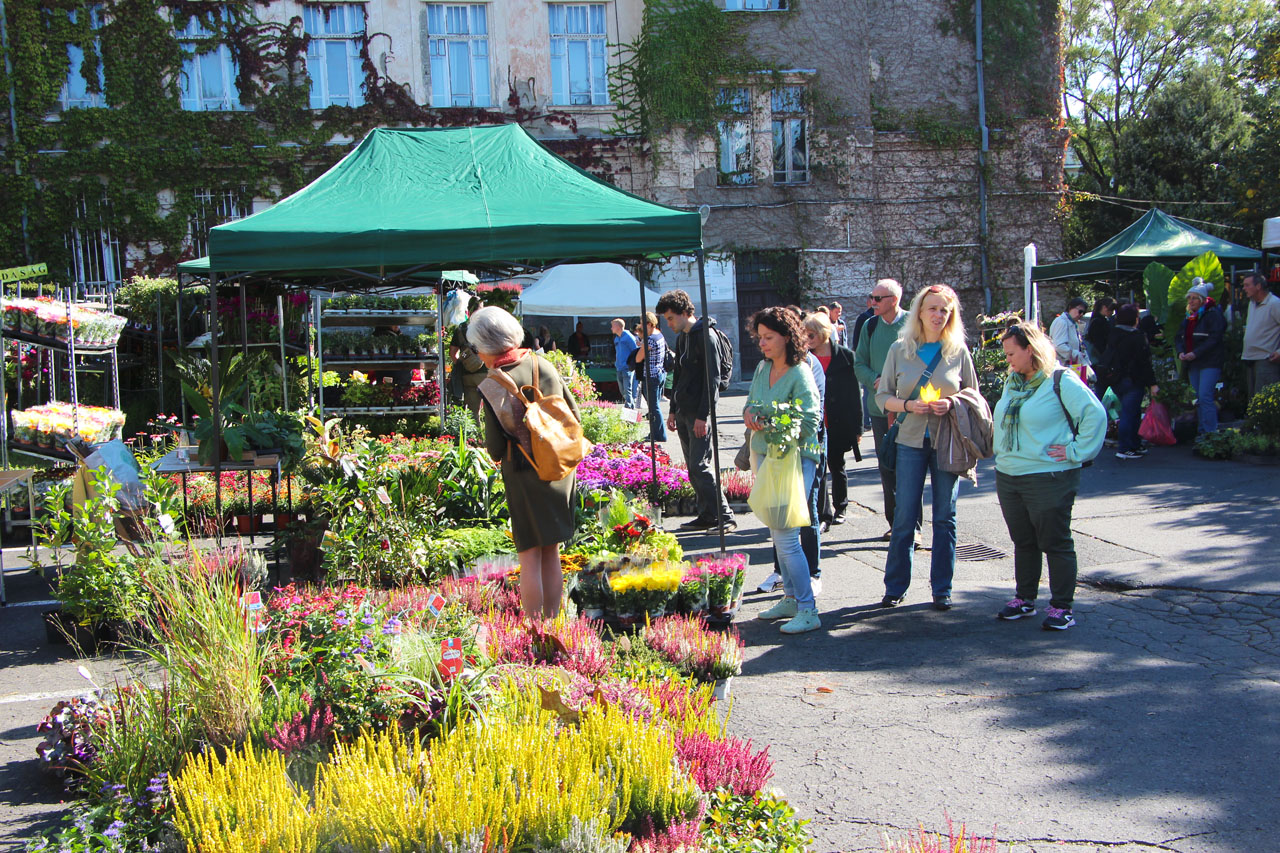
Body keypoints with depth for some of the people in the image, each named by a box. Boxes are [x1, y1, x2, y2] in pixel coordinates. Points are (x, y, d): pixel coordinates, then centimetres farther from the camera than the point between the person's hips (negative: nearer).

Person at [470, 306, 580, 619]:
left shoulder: (491, 387, -16)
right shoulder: (544, 365, -2)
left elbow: (495, 449, -11)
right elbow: (574, 414, 7)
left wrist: (495, 452, 12)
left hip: (523, 475, -5)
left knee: (529, 557, 4)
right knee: (551, 553, 15)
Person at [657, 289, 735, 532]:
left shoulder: (705, 336, -12)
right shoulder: (682, 337, 16)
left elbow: (711, 379, -16)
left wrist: (703, 415, -20)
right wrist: (673, 410, 19)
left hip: (699, 412, -9)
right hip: (683, 412, 9)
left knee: (700, 466, -11)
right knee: (693, 468, 10)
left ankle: (724, 516, -4)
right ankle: (707, 515, 16)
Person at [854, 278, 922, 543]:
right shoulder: (870, 327, 8)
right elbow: (859, 364, 9)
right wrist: (876, 380, -10)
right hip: (880, 407, 4)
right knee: (886, 466, 10)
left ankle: (912, 524, 3)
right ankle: (894, 522, 21)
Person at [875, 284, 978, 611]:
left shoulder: (959, 351, 3)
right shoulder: (900, 349, 2)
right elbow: (883, 396, 4)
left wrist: (951, 405, -12)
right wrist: (909, 405, -14)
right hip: (911, 440, 0)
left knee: (945, 517, 7)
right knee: (904, 518, 2)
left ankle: (942, 588, 18)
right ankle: (895, 587, 15)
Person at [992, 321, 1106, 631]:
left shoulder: (1062, 381, -10)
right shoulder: (1013, 382, 14)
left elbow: (1095, 414, -17)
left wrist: (1076, 452, -16)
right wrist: (1000, 451, 16)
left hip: (1049, 478, -7)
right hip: (1008, 477, 7)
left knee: (1055, 544, 1)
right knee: (1023, 542, 16)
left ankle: (1061, 607, 10)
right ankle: (1025, 599, 28)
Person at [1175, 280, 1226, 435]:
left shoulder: (1213, 314, -7)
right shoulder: (1188, 317, 17)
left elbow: (1214, 339, -16)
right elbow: (1179, 338, 15)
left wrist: (1195, 353, -20)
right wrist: (1181, 352, -5)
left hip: (1210, 363, -7)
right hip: (1193, 364, 7)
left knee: (1205, 396, -14)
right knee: (1198, 399, 9)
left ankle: (1211, 432, -11)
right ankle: (1202, 432, 15)